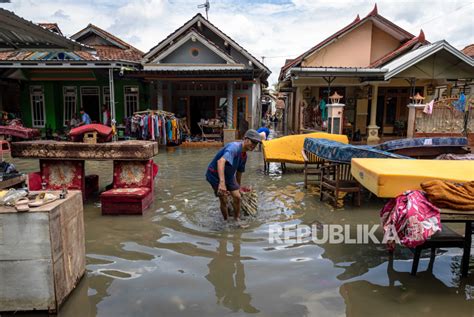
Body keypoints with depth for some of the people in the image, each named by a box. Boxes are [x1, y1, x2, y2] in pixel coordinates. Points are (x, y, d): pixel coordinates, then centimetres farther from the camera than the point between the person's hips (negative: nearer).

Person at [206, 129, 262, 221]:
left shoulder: (244, 155, -1)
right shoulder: (234, 147, -30)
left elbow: (239, 171, 16)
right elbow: (221, 161, -48)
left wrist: (238, 187, 26)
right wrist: (222, 182, -59)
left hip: (228, 176, 8)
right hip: (215, 175, -8)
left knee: (237, 197, 2)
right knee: (223, 200, -6)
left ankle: (237, 219, 20)